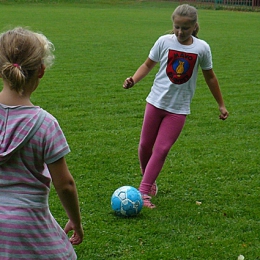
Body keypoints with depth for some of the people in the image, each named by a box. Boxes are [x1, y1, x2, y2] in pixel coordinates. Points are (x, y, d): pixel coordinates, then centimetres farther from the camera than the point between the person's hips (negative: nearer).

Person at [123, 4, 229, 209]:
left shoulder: (202, 48, -6)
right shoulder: (164, 42, -7)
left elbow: (210, 77, 8)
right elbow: (148, 64, 6)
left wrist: (221, 105, 14)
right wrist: (133, 80, -13)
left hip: (179, 108, -1)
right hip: (157, 102, 1)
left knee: (162, 149, -7)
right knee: (145, 145, 8)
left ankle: (144, 192, -4)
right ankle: (148, 180, 33)